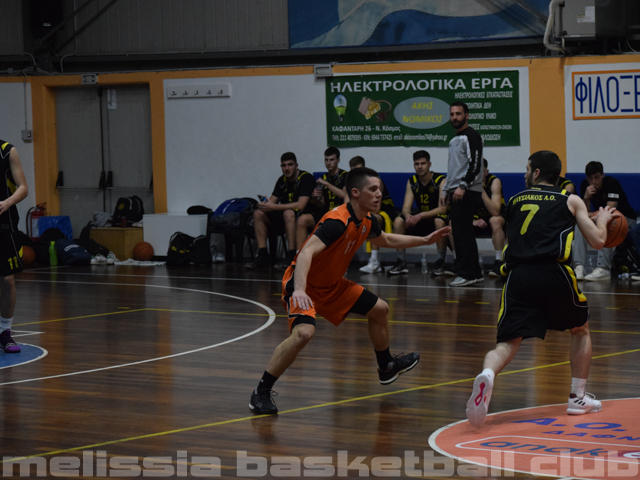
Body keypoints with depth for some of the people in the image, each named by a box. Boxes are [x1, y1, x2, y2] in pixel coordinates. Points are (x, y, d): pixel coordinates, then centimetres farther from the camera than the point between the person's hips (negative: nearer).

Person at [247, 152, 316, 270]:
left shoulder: (306, 178, -14)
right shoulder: (282, 181, 9)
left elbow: (300, 205, -24)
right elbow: (272, 201, 9)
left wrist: (274, 207, -24)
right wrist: (265, 205, -18)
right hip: (284, 217, 8)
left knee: (288, 213, -38)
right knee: (258, 214, -7)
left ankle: (291, 256, -37)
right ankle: (262, 256, -10)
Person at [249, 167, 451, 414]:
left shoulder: (366, 221, 0)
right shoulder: (337, 222, -29)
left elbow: (387, 240, 24)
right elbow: (307, 252, -42)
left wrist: (425, 240, 21)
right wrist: (299, 290, -56)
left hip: (331, 284, 9)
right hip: (303, 285, -9)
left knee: (379, 309, 16)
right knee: (303, 332, -33)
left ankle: (386, 367, 41)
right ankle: (261, 393, -22)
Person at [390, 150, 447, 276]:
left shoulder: (440, 180, -15)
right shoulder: (412, 182, 0)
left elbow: (443, 209, -22)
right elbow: (406, 207, -5)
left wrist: (420, 216, -34)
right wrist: (408, 216, -31)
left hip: (437, 215, -5)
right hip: (420, 219, 5)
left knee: (439, 222, -39)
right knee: (398, 221, -19)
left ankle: (440, 261, -28)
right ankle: (401, 262, -16)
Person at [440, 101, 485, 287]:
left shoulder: (471, 136, -8)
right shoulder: (455, 140, 22)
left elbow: (475, 164, -18)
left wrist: (462, 186, -23)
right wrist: (446, 190, 23)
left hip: (467, 192, -10)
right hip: (456, 193, 10)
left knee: (461, 233, -12)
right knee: (464, 234, 9)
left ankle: (466, 273, -11)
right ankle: (475, 273, 12)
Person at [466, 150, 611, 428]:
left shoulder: (514, 202, 24)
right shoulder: (571, 201, 15)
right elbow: (597, 241, 10)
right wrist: (602, 219, 31)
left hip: (518, 275, 1)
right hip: (553, 272, -1)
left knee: (507, 344, -4)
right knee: (580, 329, 25)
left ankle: (487, 376, -38)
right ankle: (578, 398, 25)